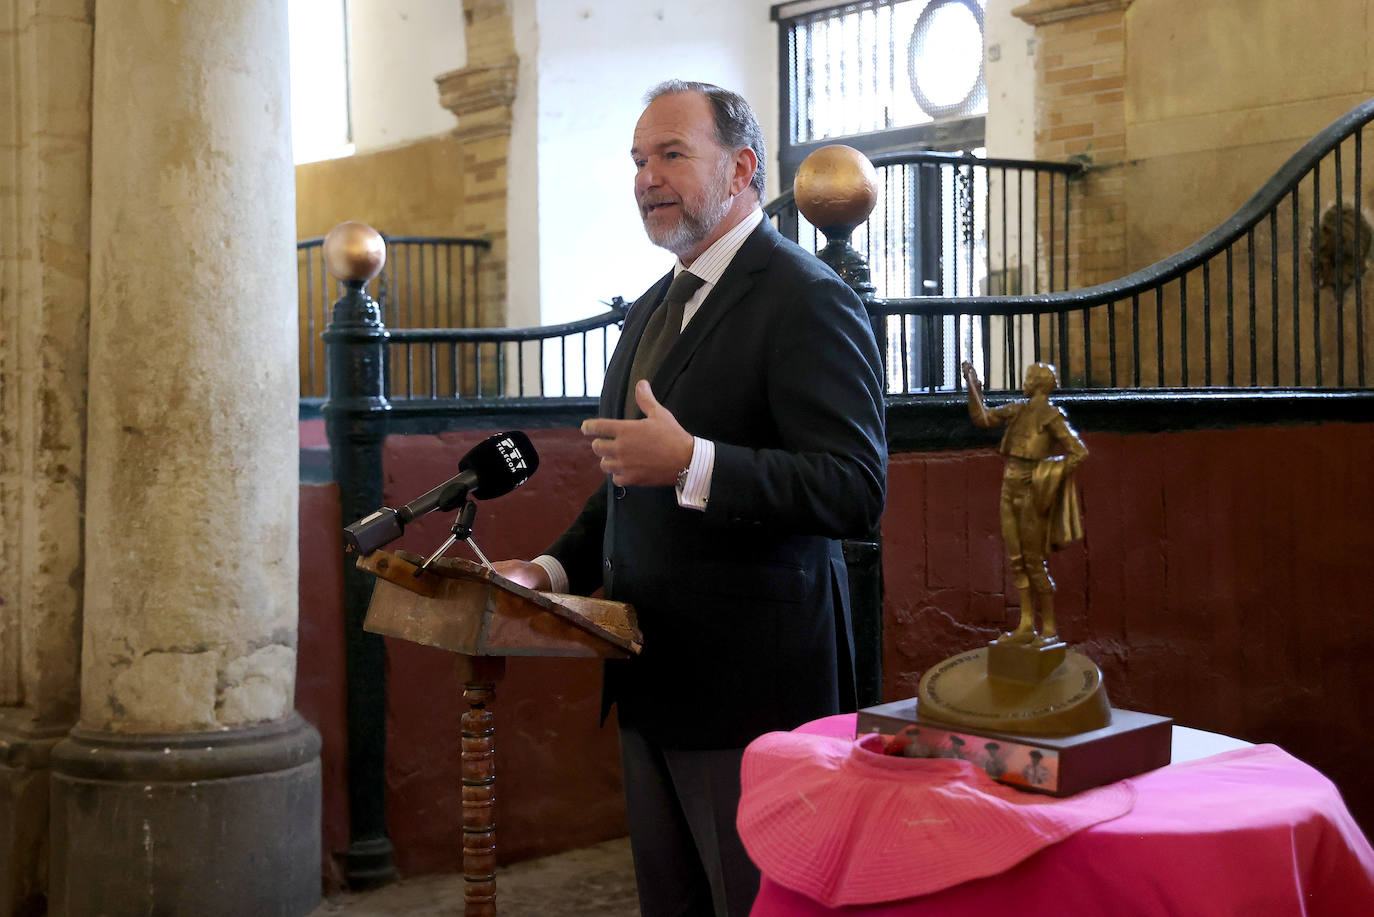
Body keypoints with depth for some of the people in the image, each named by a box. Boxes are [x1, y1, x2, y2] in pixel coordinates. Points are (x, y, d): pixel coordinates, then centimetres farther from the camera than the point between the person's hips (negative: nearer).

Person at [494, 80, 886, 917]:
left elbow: (857, 491, -22)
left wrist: (689, 462, -29)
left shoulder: (806, 298, -12)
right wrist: (553, 569, 10)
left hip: (751, 689, -9)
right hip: (654, 681, 9)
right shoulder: (653, 309, 17)